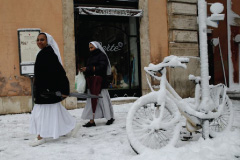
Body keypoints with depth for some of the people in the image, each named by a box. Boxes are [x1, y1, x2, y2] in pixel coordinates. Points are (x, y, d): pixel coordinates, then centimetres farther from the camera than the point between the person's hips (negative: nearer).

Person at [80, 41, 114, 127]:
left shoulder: (102, 56, -4)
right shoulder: (90, 57, 19)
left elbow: (101, 68, -16)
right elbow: (88, 68, 17)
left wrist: (88, 69, -17)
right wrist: (84, 70, -5)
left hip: (99, 82, -7)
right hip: (91, 82, 7)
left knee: (103, 99, -3)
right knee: (92, 100, 3)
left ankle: (110, 117, 11)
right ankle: (92, 121, 2)